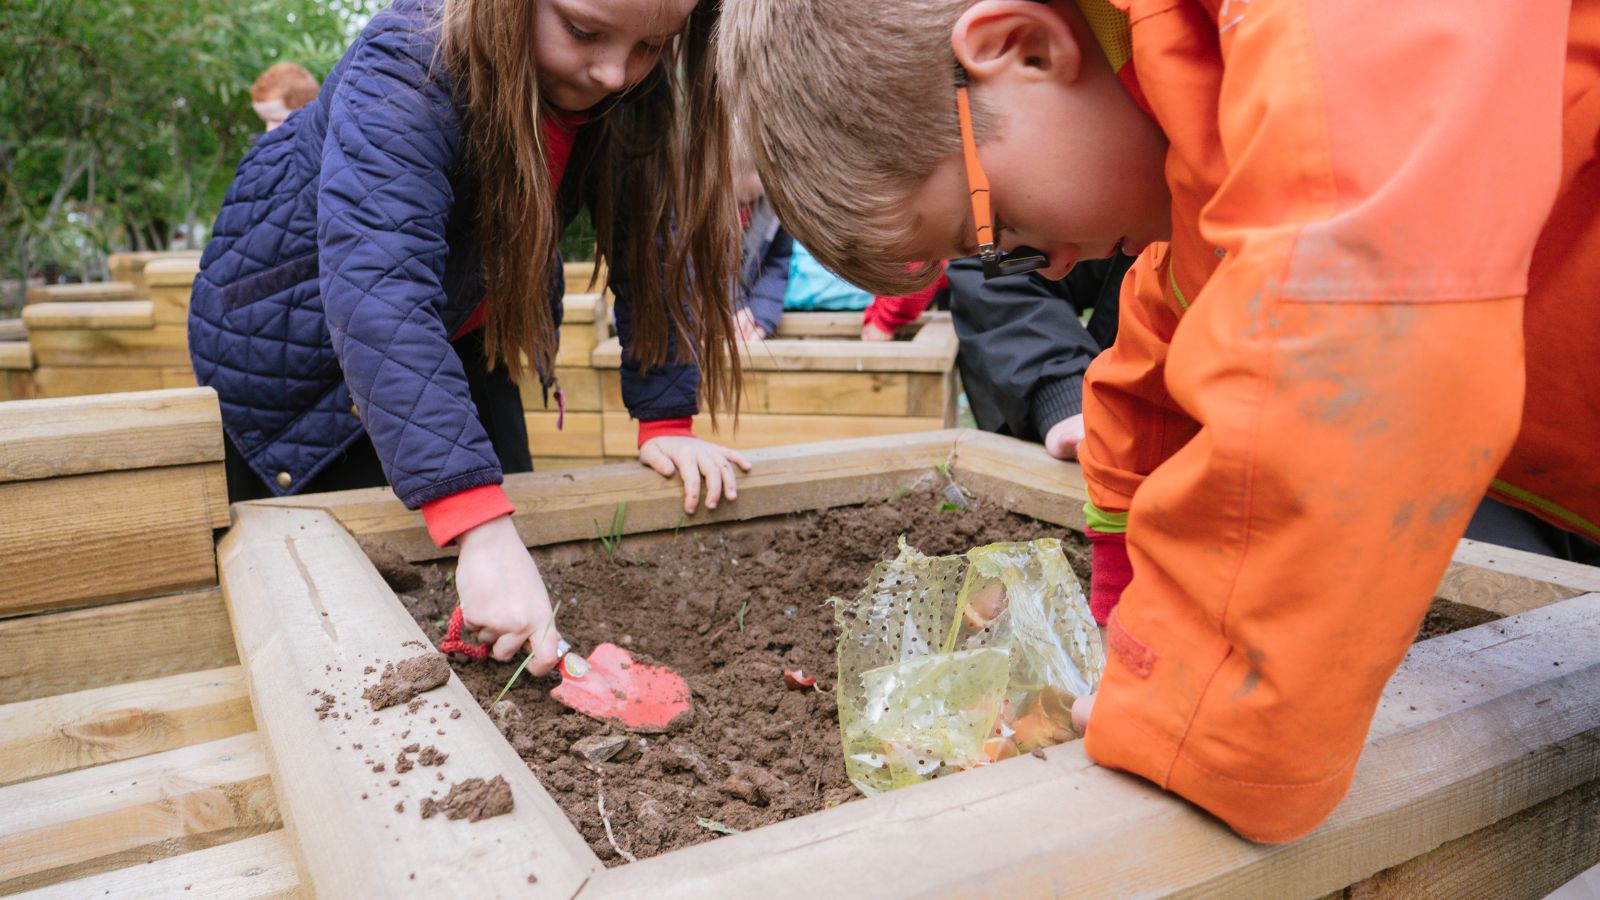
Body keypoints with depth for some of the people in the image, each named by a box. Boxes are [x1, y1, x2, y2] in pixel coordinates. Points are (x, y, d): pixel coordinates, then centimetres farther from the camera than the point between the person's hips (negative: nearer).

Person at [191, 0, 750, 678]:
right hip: (299, 343, -4)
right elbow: (376, 295, -49)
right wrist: (484, 532, -58)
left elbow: (656, 243, -14)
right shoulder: (408, 71, -37)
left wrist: (666, 421, -25)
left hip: (457, 338, 5)